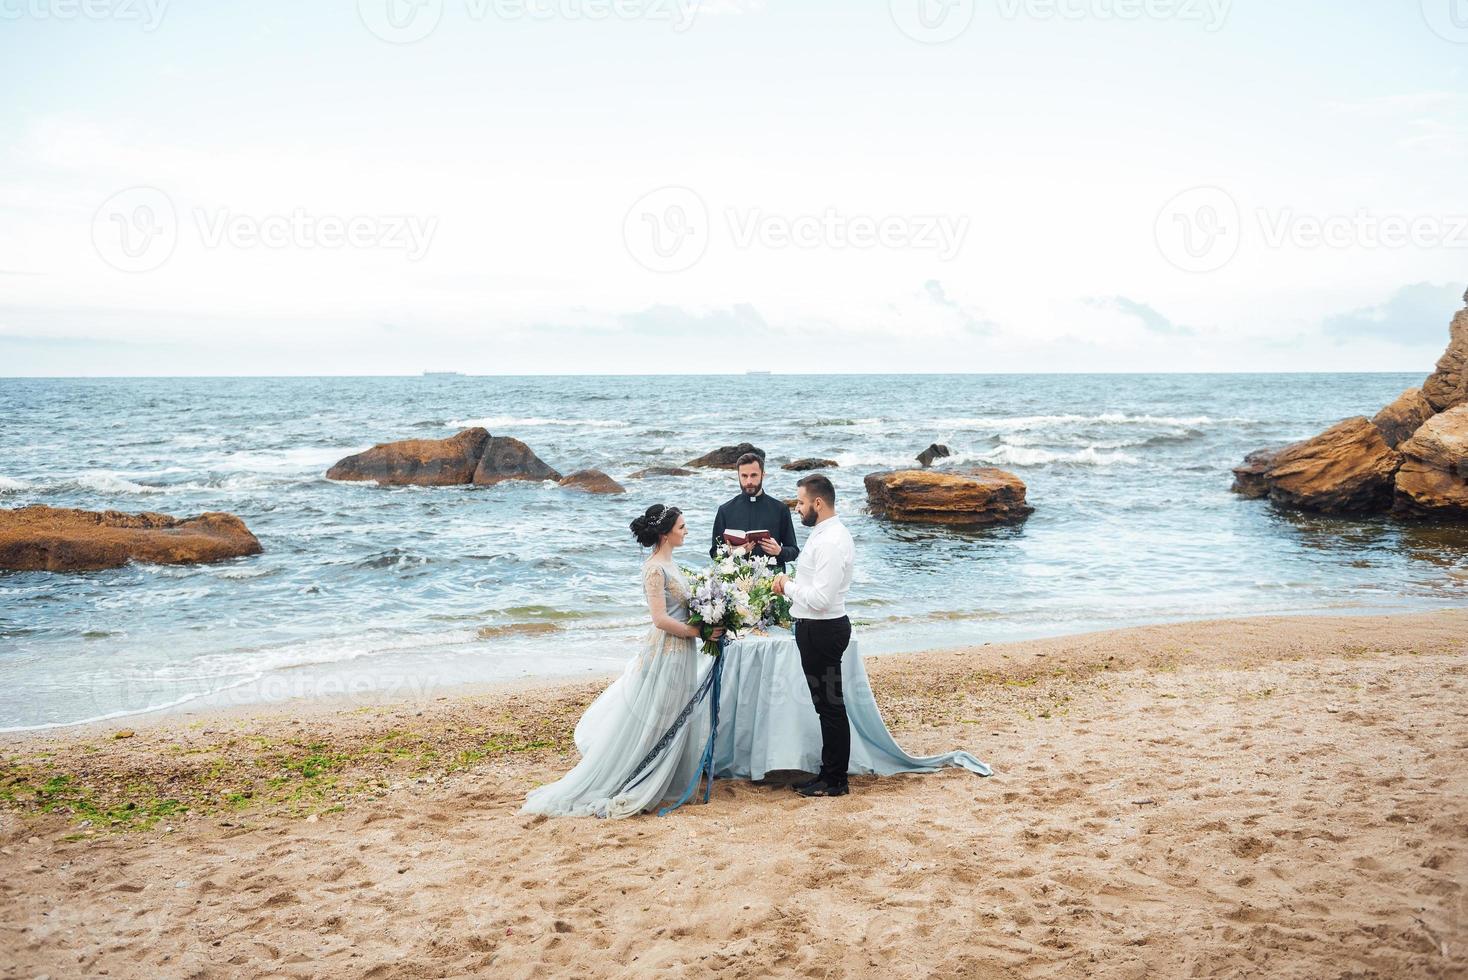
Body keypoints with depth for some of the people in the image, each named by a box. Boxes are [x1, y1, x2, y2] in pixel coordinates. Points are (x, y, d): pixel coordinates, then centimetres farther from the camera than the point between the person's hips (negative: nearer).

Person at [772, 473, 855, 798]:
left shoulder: (831, 542, -22)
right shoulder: (825, 533, 11)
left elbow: (820, 599, -27)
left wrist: (788, 586, -11)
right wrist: (791, 585, 4)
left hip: (822, 631, -11)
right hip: (817, 628, 11)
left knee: (830, 705, 0)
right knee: (826, 705, 17)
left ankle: (835, 781, 9)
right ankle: (830, 773, 26)